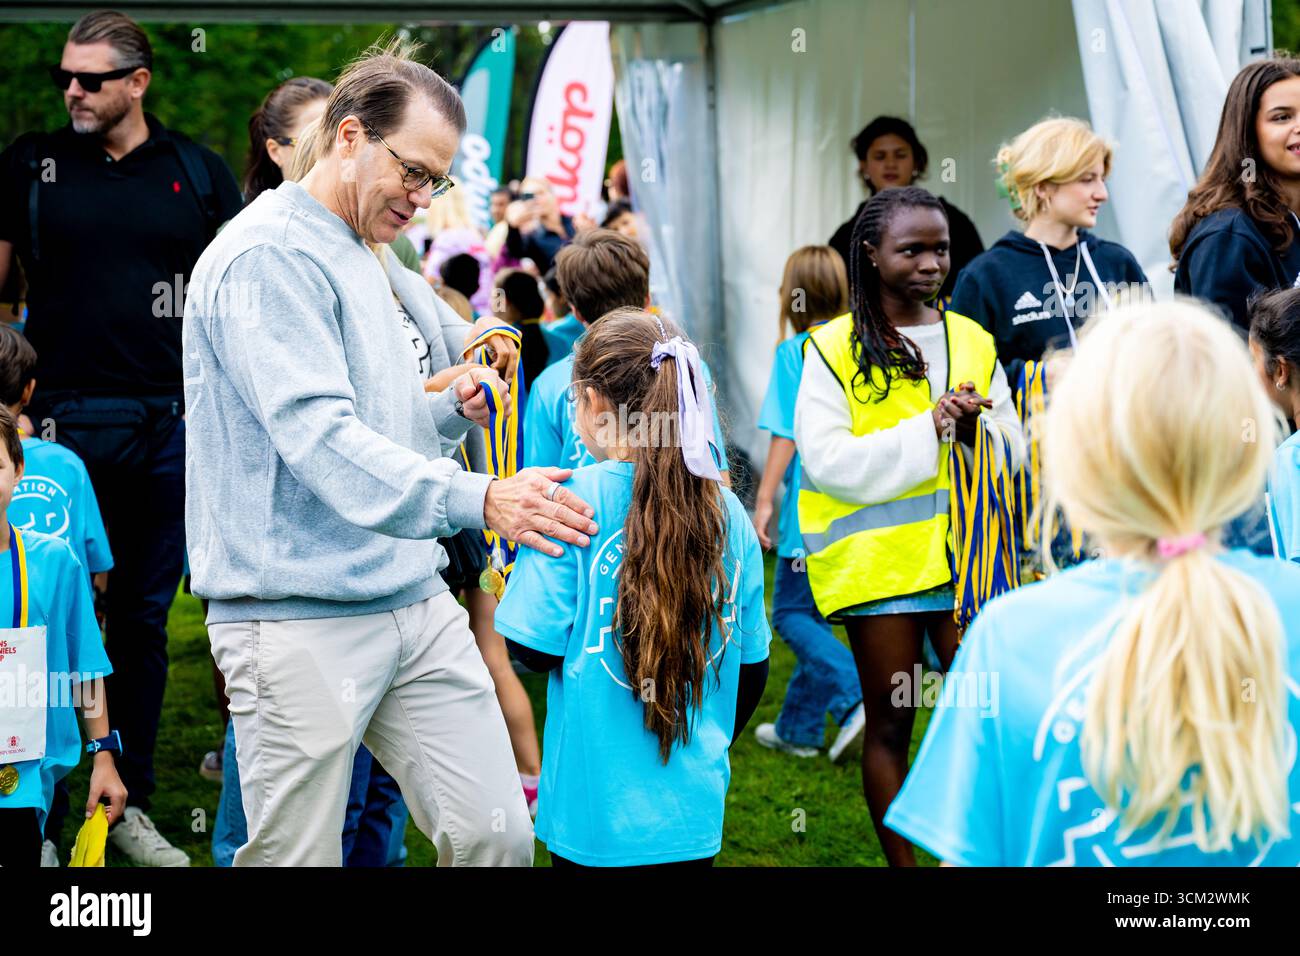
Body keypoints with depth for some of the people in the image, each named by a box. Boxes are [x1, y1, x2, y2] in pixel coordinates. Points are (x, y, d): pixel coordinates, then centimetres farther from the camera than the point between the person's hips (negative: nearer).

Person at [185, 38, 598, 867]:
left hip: (415, 603, 9)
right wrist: (478, 500, -34)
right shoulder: (269, 256, -12)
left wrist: (449, 411, 5)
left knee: (497, 833, 2)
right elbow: (318, 437, -24)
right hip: (301, 618, -8)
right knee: (297, 856, -1)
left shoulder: (363, 262, 19)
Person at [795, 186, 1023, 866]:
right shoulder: (832, 349, -3)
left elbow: (1013, 454, 9)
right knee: (889, 725, 6)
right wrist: (927, 432, -19)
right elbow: (828, 463, -14)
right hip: (877, 559, -3)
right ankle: (900, 860, 17)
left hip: (965, 554, 3)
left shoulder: (972, 341, 10)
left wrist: (974, 429, -13)